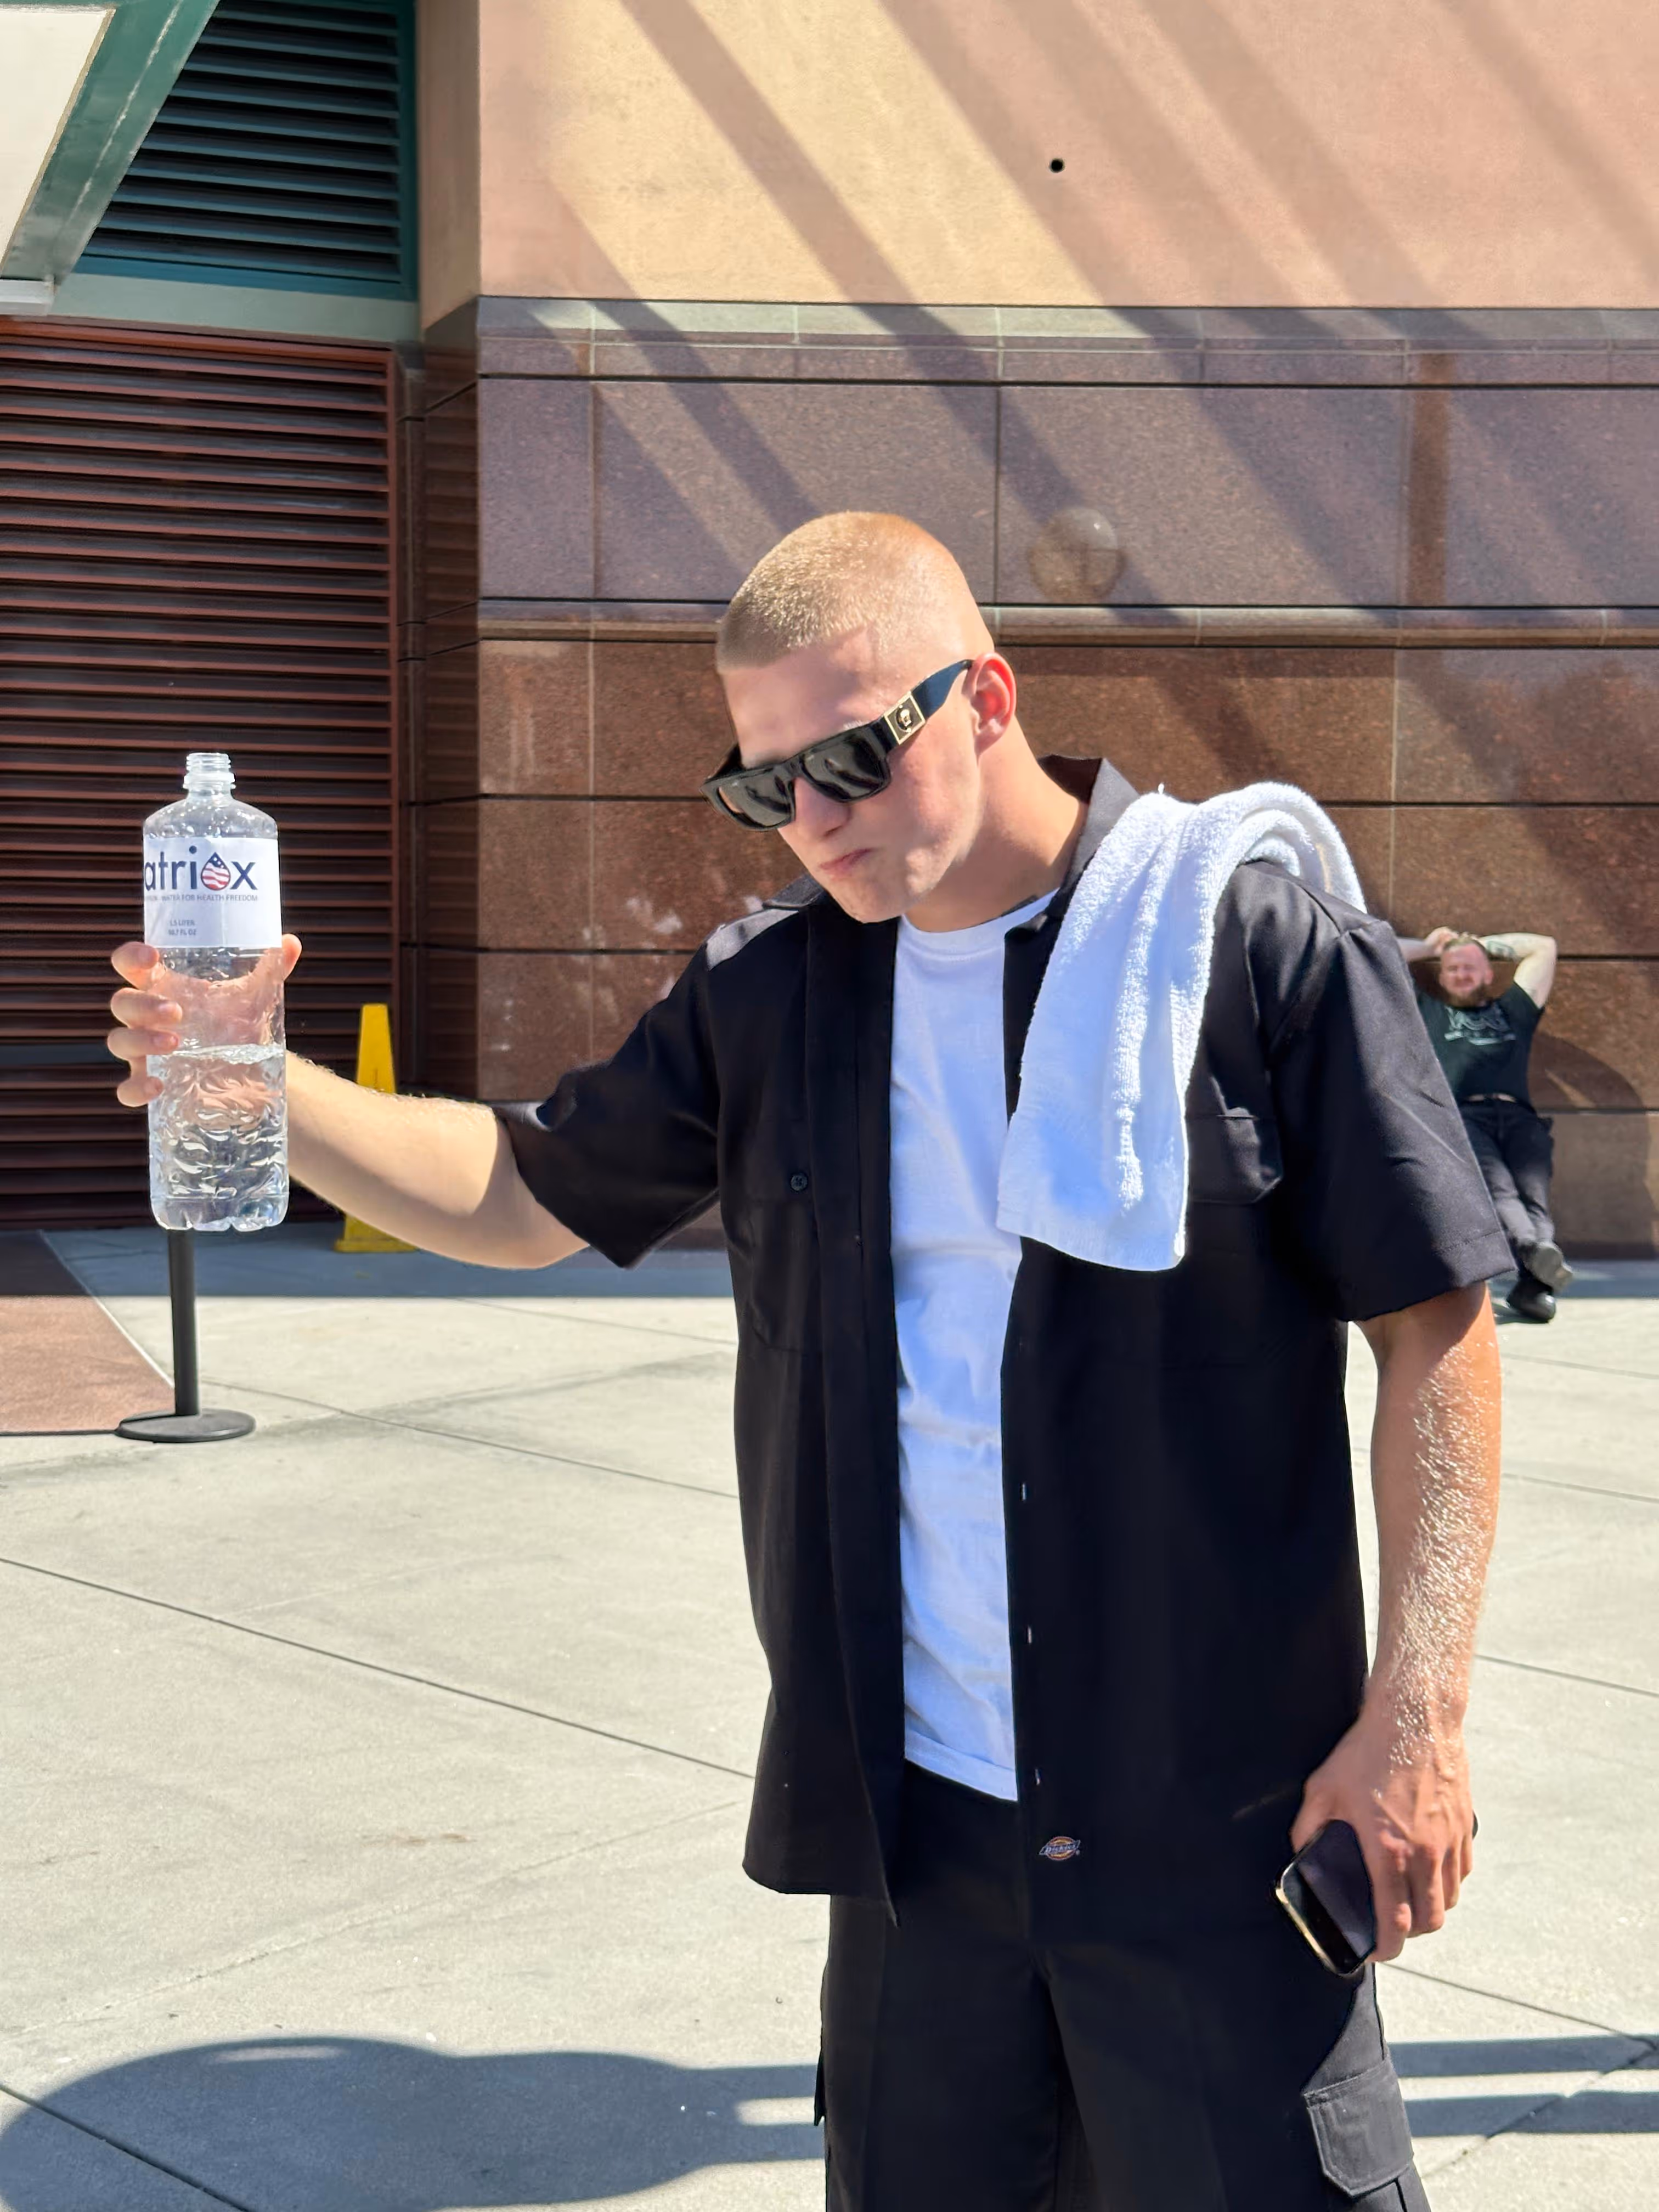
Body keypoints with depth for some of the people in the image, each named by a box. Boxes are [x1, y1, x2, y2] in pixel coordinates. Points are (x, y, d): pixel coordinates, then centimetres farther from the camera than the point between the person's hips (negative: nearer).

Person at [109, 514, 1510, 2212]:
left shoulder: (1269, 949, -8)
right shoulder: (764, 994, 6)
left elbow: (1436, 1323, -7)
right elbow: (525, 1197, 13)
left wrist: (1416, 1711, -11)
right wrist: (254, 1085, -3)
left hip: (1215, 1828, -4)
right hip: (916, 1822, 4)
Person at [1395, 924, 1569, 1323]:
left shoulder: (1512, 1011, 39)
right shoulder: (1425, 1012, 34)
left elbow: (1545, 946, 44)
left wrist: (1484, 944, 49)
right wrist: (1429, 947, 46)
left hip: (1519, 1118, 2)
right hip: (1459, 1116, -2)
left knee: (1533, 1186, -30)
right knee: (1496, 1185, -35)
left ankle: (1533, 1283, -55)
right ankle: (1531, 1248, -64)